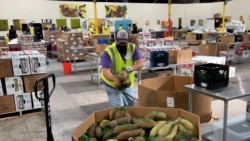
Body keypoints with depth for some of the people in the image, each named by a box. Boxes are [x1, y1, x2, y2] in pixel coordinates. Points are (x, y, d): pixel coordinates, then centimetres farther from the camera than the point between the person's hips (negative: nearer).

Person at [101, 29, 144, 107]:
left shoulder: (133, 48, -8)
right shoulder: (108, 51, -21)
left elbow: (141, 63, -13)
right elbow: (106, 71, -27)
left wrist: (131, 68, -34)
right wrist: (117, 80, -44)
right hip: (112, 83, -4)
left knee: (130, 104, 18)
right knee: (117, 107, -6)